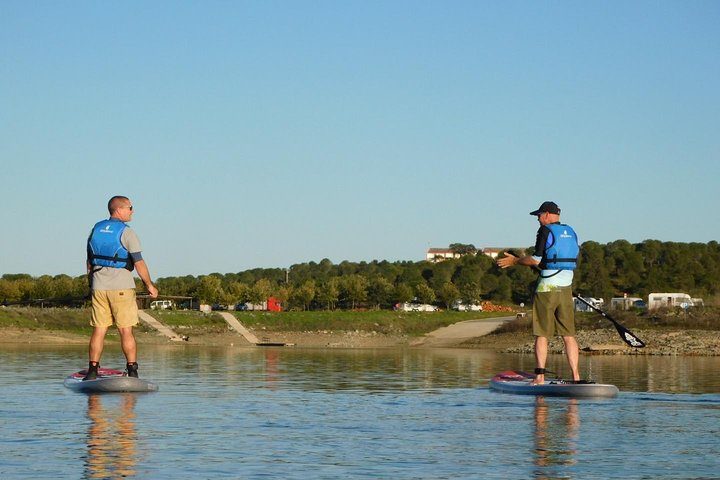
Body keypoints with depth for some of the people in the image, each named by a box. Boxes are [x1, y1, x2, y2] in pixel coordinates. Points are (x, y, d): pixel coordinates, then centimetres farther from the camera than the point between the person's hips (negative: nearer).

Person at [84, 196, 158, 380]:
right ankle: (132, 371, -1)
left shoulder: (96, 230, 9)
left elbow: (90, 261, 14)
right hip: (121, 287, -5)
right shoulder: (126, 232, -9)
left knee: (99, 330, 7)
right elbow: (139, 263, -10)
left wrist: (91, 285, 23)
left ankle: (92, 371, 4)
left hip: (99, 287, 5)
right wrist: (149, 285, 1)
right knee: (126, 331, -1)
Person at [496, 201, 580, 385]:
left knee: (541, 335, -2)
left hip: (547, 288, -6)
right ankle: (576, 376, 1)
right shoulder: (570, 232, 13)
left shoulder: (546, 231, -7)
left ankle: (540, 376, -6)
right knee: (569, 335, 7)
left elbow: (536, 260, -13)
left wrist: (515, 261, 1)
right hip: (566, 288, 6)